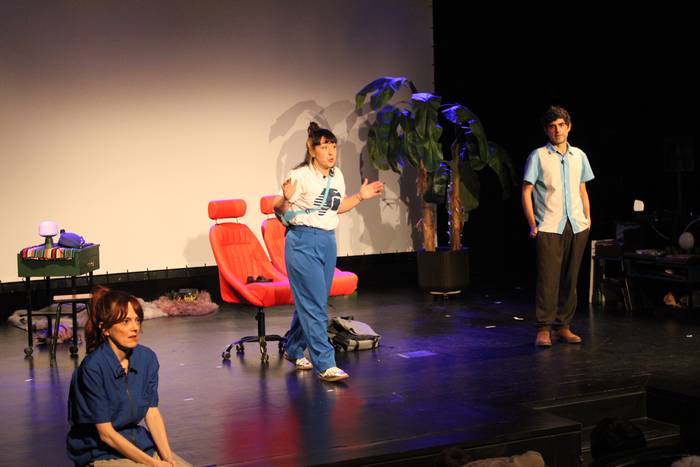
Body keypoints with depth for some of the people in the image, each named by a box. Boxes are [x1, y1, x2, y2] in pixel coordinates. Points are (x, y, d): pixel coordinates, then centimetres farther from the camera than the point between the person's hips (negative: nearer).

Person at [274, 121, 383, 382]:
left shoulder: (337, 176, 8)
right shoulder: (300, 176, -13)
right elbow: (280, 212, -12)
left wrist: (361, 196, 11)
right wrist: (286, 198, -32)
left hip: (328, 242, 7)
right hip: (303, 242, -7)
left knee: (311, 301, 15)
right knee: (314, 304, -9)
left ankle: (294, 350, 32)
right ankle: (324, 364, -8)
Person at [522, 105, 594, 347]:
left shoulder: (579, 156, 13)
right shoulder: (538, 156, 0)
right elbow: (526, 192, -1)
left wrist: (588, 220, 12)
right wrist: (532, 224, -7)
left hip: (576, 227, 5)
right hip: (549, 228, -4)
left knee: (570, 279, 6)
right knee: (548, 278, -9)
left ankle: (563, 326, 15)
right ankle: (543, 329, -4)